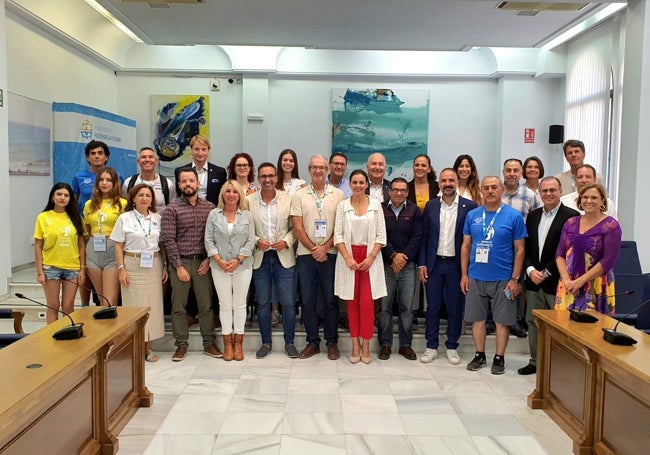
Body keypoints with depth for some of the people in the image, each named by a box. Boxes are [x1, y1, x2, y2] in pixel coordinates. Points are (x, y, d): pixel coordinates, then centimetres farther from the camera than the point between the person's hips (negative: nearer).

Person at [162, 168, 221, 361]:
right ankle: (181, 345, 18)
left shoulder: (209, 207, 5)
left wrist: (209, 260, -5)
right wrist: (179, 266, -10)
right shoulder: (172, 209, -2)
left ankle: (209, 343, 19)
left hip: (203, 262, 2)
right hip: (180, 262, -1)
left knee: (206, 305, 7)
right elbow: (169, 240, -6)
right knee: (178, 307, 6)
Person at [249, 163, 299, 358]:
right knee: (263, 303, 11)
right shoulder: (249, 201, 0)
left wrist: (286, 242, -15)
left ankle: (289, 342, 19)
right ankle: (266, 342, 25)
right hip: (260, 258, 1)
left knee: (288, 303, 3)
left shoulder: (288, 199, -1)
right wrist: (257, 241, -14)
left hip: (283, 258, -1)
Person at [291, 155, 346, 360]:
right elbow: (298, 228, -1)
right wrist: (314, 249, -8)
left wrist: (325, 247, -10)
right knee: (307, 301, 6)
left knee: (331, 300, 4)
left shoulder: (338, 195, 4)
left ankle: (332, 342, 17)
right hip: (306, 255, 1)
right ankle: (312, 342, 18)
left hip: (330, 255, -1)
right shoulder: (299, 195, 4)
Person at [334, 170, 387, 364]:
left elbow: (381, 235, 1)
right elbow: (338, 235, -1)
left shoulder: (376, 205, 2)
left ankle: (366, 344, 9)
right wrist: (347, 258, -10)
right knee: (352, 302, 5)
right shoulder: (342, 205, 2)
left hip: (370, 257, 0)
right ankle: (355, 344, 15)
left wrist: (371, 257, -9)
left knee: (367, 302, -5)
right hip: (348, 256, 1)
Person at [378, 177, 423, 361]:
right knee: (385, 306, 3)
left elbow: (417, 237, 1)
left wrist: (404, 257, -9)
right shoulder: (380, 209, 4)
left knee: (407, 307, 4)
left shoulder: (414, 211, 7)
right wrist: (393, 255, -12)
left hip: (408, 265, 1)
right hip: (385, 264, -1)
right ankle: (385, 344, 13)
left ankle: (406, 345, 16)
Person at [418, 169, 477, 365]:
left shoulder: (469, 206, -3)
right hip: (434, 264, 2)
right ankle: (431, 347, 20)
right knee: (432, 307, 8)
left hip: (456, 264, -2)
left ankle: (452, 347, 23)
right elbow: (424, 236, 5)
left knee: (455, 308, 8)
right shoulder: (431, 206, 4)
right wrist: (422, 264, 1)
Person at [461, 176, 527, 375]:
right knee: (477, 318, 10)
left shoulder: (514, 216, -5)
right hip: (476, 277, 3)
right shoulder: (472, 215, 4)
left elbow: (519, 250, -3)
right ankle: (480, 355, 25)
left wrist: (515, 279, -8)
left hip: (503, 278, -2)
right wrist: (464, 274, 3)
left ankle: (499, 358, 22)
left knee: (502, 320, 7)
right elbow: (465, 246, 8)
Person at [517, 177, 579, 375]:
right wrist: (530, 270, -6)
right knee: (533, 322, 13)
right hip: (534, 281, 6)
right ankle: (535, 362, 27)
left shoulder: (571, 216, -7)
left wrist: (547, 273, -13)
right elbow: (526, 247, 9)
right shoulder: (533, 216, 11)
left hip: (557, 282, -6)